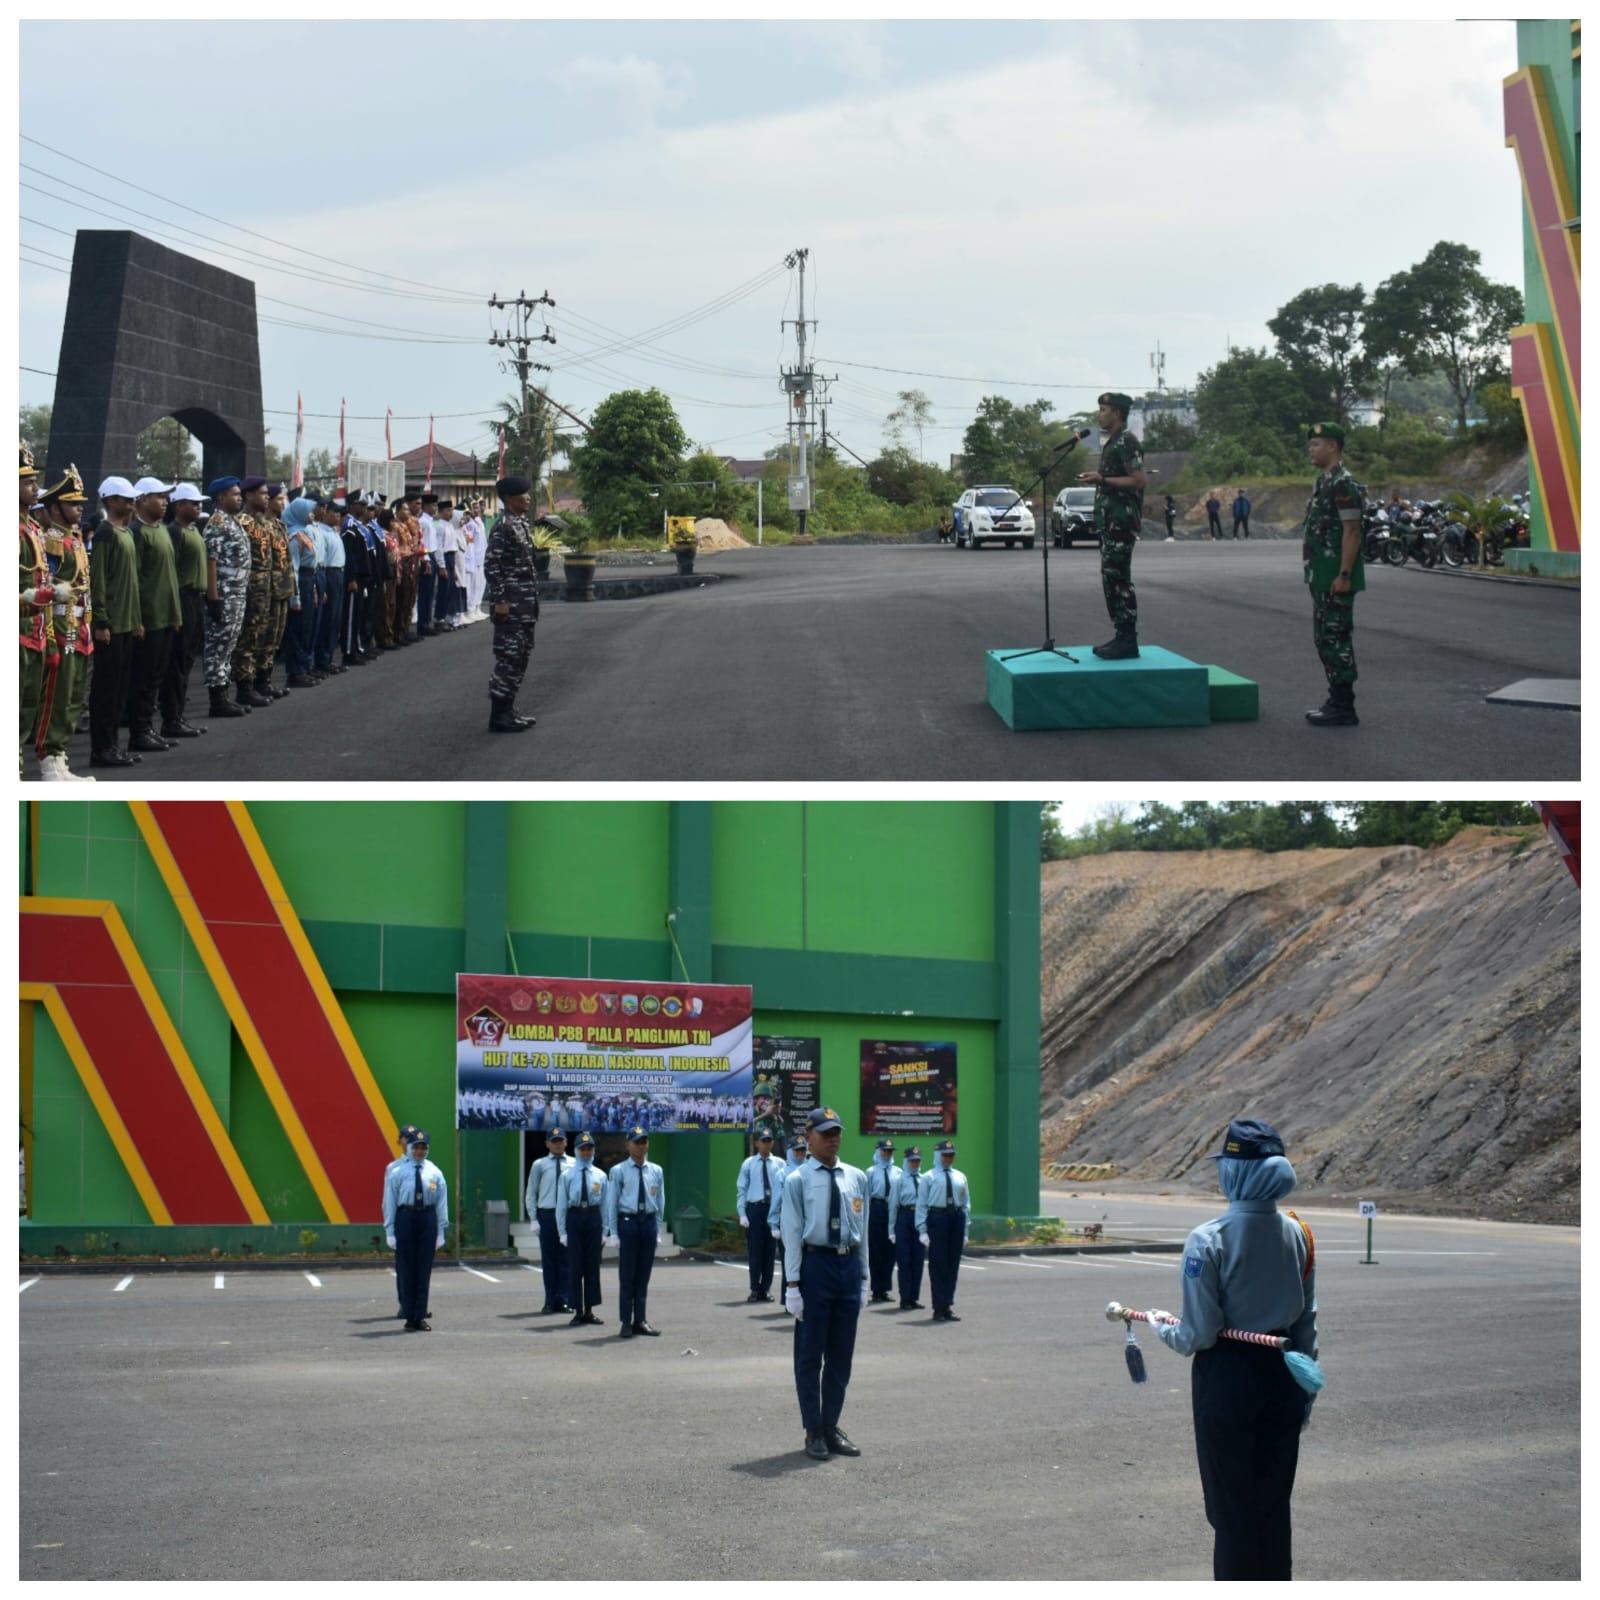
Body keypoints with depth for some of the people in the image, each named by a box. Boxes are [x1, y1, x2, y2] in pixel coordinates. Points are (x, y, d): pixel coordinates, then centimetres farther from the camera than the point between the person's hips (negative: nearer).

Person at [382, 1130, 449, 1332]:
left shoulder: (434, 1173, 5)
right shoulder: (397, 1173, 0)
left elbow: (442, 1203, 6)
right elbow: (389, 1203, 1)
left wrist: (441, 1232, 2)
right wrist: (390, 1232, -3)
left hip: (428, 1218, 2)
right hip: (405, 1217, -2)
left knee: (424, 1270, 3)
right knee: (406, 1270, 2)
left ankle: (421, 1317, 9)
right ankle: (410, 1318, 8)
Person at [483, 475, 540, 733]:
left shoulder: (522, 523, 13)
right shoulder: (503, 526, -16)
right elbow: (491, 564, -20)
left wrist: (534, 597, 19)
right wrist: (499, 601, -21)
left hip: (525, 603, 10)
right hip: (510, 603, -10)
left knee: (521, 655, 14)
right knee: (509, 656, -7)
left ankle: (508, 710, 21)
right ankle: (499, 716, -3)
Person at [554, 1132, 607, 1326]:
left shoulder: (600, 1176, 6)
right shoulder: (567, 1175, 2)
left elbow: (605, 1204, 7)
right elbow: (561, 1205, 2)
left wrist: (604, 1231, 3)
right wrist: (562, 1232, -2)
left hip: (594, 1218, 2)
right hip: (574, 1217, -2)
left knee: (593, 1266, 6)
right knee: (575, 1266, -1)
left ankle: (589, 1311, 15)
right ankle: (577, 1312, 6)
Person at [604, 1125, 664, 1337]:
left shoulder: (656, 1171, 9)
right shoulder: (618, 1171, -2)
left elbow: (661, 1202, 12)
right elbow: (612, 1203, -2)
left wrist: (657, 1229, 6)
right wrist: (614, 1233, -6)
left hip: (649, 1222, 3)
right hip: (627, 1222, -3)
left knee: (644, 1276, 8)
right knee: (627, 1276, 0)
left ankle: (640, 1320, 15)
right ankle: (626, 1322, 5)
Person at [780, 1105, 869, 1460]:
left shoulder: (856, 1178, 10)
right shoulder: (797, 1181, -4)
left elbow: (862, 1229, 14)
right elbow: (792, 1234, -6)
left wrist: (863, 1276, 11)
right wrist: (792, 1284, -10)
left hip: (849, 1264, 5)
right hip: (815, 1262, -5)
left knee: (841, 1355, 11)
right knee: (810, 1354, 3)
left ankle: (831, 1427, 21)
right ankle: (814, 1432, 11)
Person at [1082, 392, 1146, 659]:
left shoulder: (1126, 442, -12)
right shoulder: (1111, 443, 18)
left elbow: (1138, 480, -19)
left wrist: (1102, 480, -19)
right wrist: (1097, 479, 15)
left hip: (1122, 520, -11)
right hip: (1110, 520, 11)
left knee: (1118, 578, -11)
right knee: (1111, 579, 11)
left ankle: (1128, 641, -10)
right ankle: (1122, 637, 14)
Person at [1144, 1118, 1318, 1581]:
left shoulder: (1208, 1241, -18)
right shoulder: (1297, 1235, 0)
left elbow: (1198, 1335, -16)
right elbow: (1307, 1324, 7)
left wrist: (1162, 1327, 5)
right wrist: (1304, 1394, 17)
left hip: (1226, 1382, -5)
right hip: (1282, 1379, 5)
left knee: (1231, 1508, 5)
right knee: (1274, 1504, 15)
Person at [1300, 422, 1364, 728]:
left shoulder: (1343, 483, -15)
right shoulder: (1324, 482, 17)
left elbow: (1352, 531, -20)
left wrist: (1344, 575, -24)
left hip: (1335, 579, -10)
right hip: (1321, 577, 10)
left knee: (1336, 639, -8)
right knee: (1326, 638, 14)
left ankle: (1343, 708, -6)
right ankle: (1337, 700, 20)